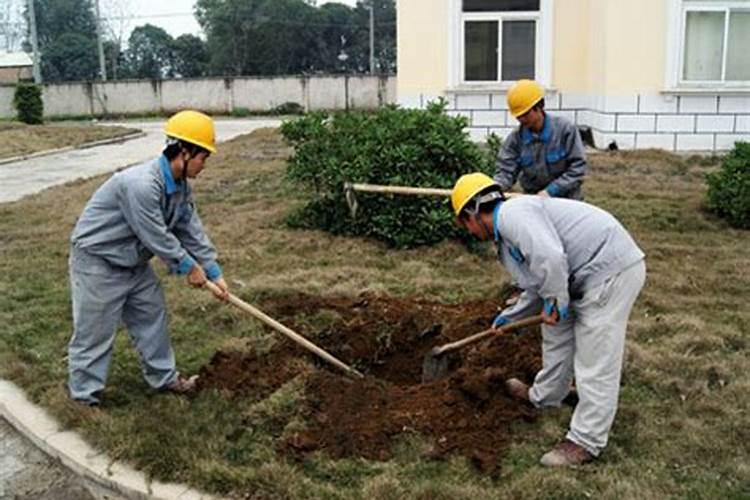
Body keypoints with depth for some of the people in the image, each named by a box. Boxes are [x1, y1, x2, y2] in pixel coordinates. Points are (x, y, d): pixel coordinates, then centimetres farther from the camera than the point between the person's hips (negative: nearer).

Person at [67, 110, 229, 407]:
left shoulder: (181, 186, -3)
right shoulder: (141, 184, -34)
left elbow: (192, 231, 2)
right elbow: (157, 237, -28)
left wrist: (214, 273, 0)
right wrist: (190, 267, -15)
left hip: (134, 262, 9)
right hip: (97, 262, -9)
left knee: (152, 318, 16)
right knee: (94, 332, 0)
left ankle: (163, 377, 31)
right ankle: (84, 398, 14)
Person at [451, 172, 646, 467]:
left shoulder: (512, 213, -17)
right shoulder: (508, 233, 16)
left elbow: (550, 258, -32)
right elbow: (538, 288, 27)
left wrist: (555, 304, -17)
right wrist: (509, 317, 39)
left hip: (613, 269, -11)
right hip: (587, 276, 11)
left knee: (596, 360, -4)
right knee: (557, 335, 24)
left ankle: (586, 441, 6)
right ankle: (545, 396, 45)